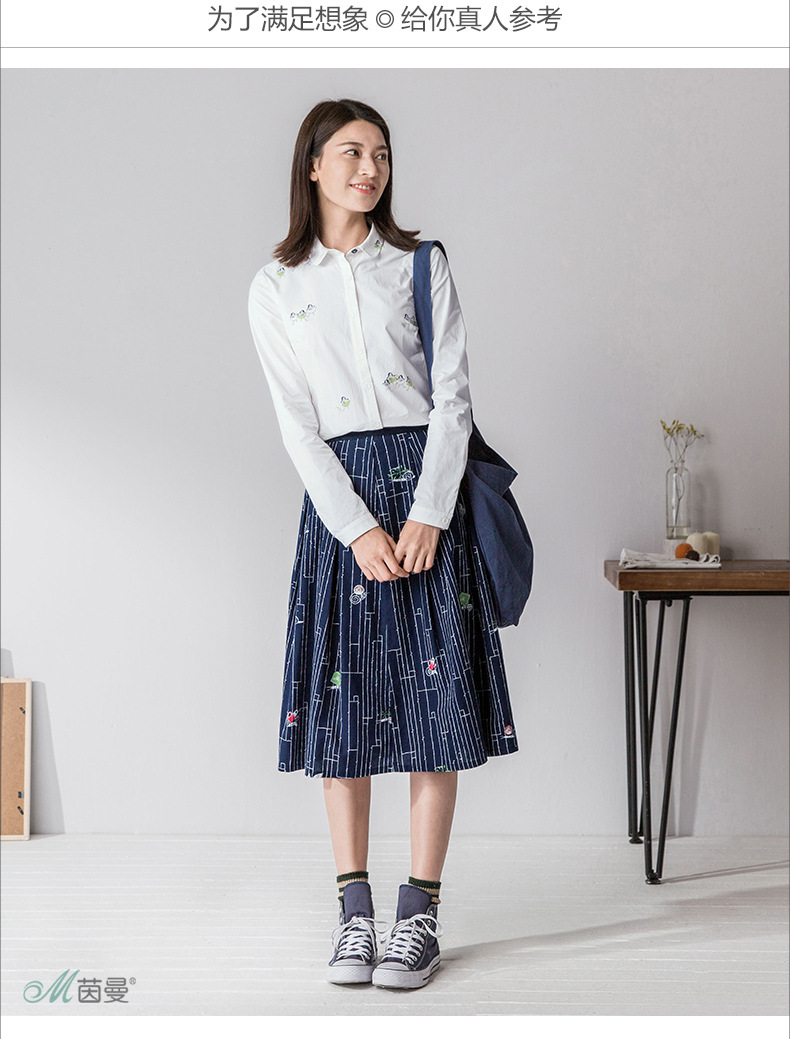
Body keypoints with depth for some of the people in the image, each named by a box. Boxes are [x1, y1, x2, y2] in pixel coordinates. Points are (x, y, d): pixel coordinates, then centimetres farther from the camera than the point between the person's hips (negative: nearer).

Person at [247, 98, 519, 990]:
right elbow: (297, 424, 0)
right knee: (344, 696, 0)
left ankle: (419, 914, 4)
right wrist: (358, 527, -11)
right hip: (338, 493, 0)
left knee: (435, 694, -3)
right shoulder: (275, 288, 6)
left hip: (425, 481, 0)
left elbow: (452, 396, 0)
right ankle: (354, 912, 9)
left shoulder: (422, 266, 7)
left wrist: (427, 515, -12)